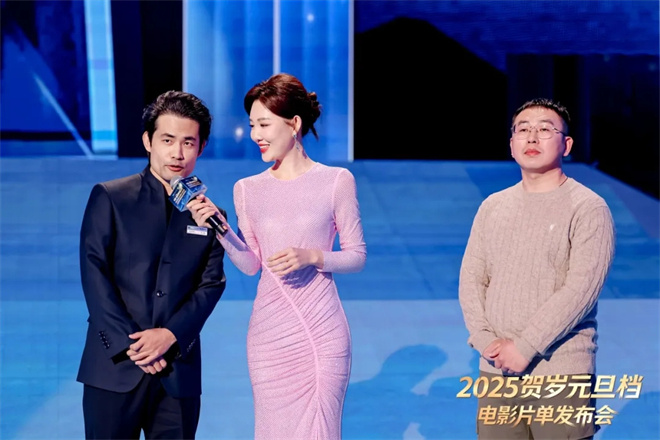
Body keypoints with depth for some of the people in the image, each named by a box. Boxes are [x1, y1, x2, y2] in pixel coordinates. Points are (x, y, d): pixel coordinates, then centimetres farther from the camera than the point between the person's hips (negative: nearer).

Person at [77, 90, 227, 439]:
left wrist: (171, 334, -12)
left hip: (178, 369, 2)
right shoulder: (110, 198, 3)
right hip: (115, 364, -2)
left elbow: (211, 284, 4)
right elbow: (94, 272, -4)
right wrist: (130, 343, -11)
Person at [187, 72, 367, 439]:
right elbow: (251, 265, 6)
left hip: (323, 330, -2)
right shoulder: (248, 189, 4)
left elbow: (357, 256, 1)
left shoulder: (336, 181, -3)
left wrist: (312, 257, -15)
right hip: (269, 332, 2)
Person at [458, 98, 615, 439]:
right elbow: (471, 280, 8)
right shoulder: (492, 206, 11)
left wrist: (525, 347, -16)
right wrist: (486, 341, -7)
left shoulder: (588, 208, -5)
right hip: (496, 372, 5)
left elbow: (580, 289, -14)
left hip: (560, 376, -4)